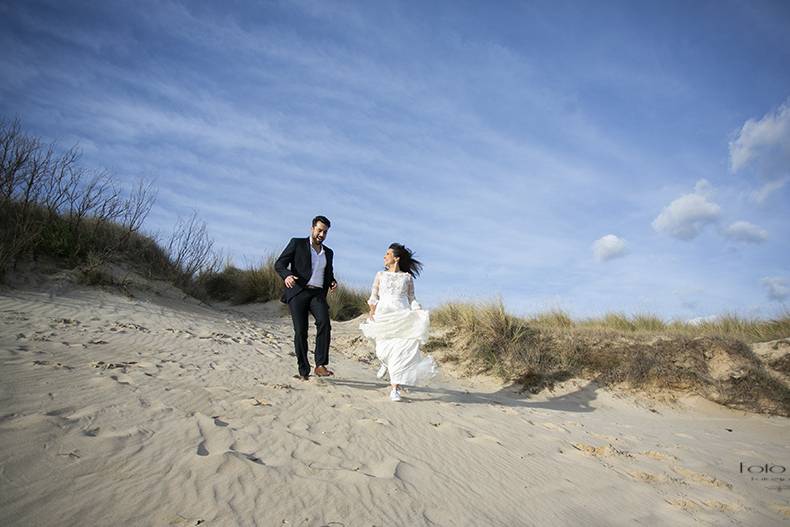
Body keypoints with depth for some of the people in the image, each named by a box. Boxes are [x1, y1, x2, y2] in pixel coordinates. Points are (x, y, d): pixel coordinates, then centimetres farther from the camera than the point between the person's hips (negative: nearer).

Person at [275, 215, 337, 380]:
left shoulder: (328, 252, 22)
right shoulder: (297, 243, 8)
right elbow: (279, 264, 0)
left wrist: (332, 282, 6)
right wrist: (287, 275, -22)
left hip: (318, 294, 3)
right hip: (297, 292, -3)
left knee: (324, 323, -23)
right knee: (300, 331, -7)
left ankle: (320, 365, -22)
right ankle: (303, 371, 3)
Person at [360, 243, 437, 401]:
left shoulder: (407, 277, 12)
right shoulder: (380, 275, 15)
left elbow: (411, 299, 9)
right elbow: (373, 296, 10)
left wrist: (419, 313, -7)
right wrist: (372, 310, -8)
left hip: (402, 317, -1)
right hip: (383, 316, 1)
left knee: (400, 350, -12)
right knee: (383, 349, -8)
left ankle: (395, 388, -6)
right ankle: (386, 363, 31)